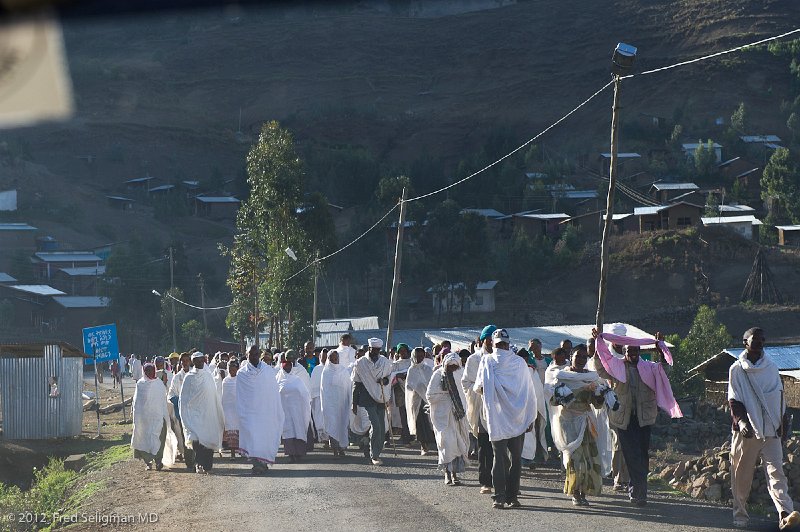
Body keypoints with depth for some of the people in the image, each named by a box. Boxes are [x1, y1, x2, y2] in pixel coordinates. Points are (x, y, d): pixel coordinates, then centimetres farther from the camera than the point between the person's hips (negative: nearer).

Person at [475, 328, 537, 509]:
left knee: (499, 457, 1)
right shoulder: (520, 362, 1)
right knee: (516, 459, 8)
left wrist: (478, 387, 22)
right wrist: (531, 417, 11)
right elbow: (530, 392, 3)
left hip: (496, 418, -1)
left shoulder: (487, 361, -4)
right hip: (518, 419, 1)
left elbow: (479, 387, -2)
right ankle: (512, 496, 7)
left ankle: (500, 497, -8)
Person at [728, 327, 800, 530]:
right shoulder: (737, 369, 4)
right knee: (741, 475, 3)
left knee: (776, 471, -11)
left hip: (771, 431, 2)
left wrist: (783, 422, 15)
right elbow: (734, 400, -1)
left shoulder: (772, 368, 14)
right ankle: (740, 515, 15)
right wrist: (741, 421, -14)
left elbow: (780, 397, 19)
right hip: (746, 431, -2)